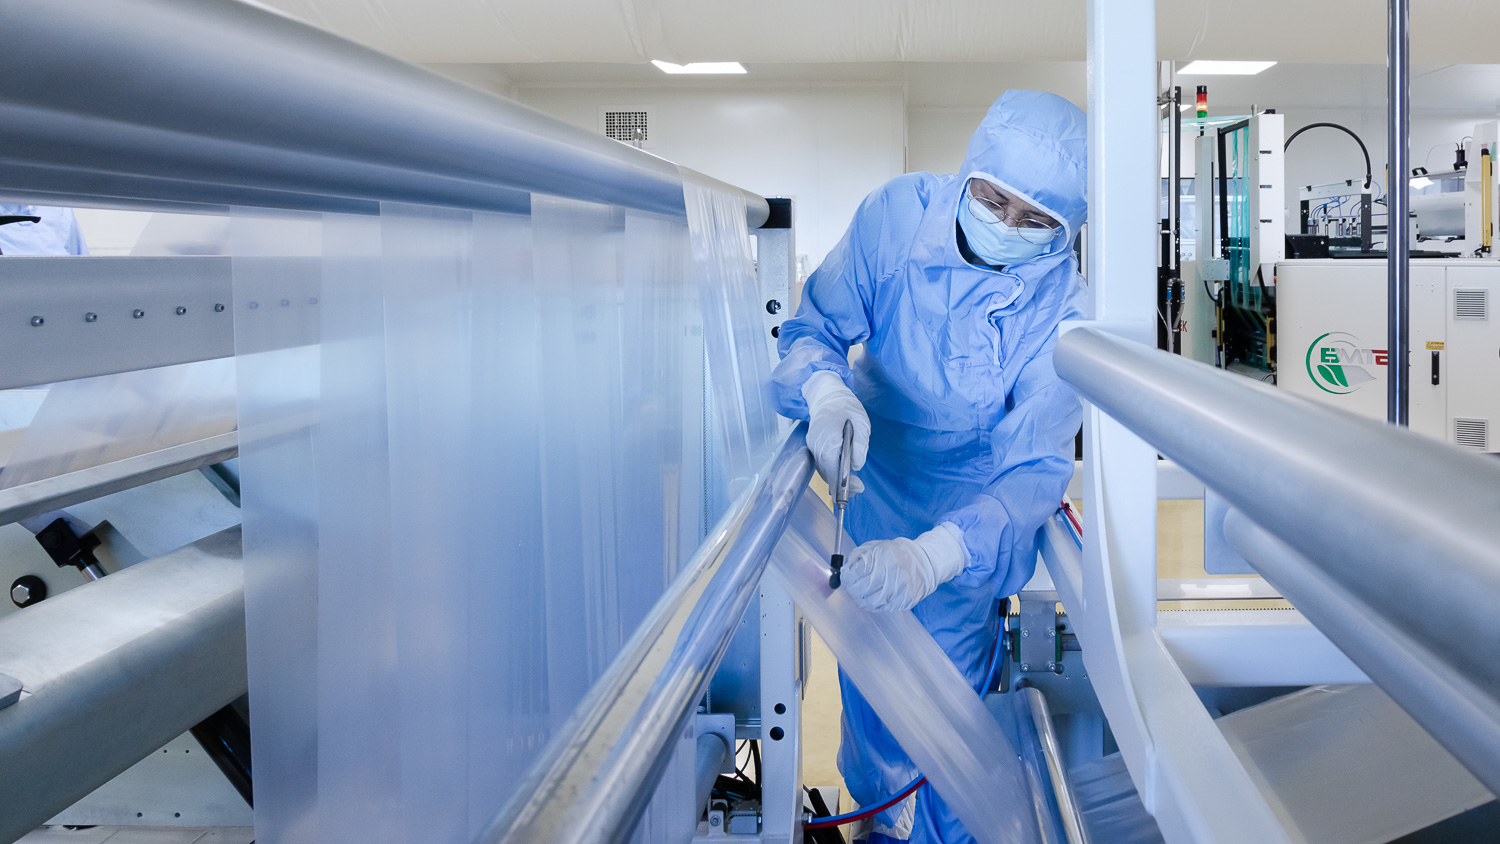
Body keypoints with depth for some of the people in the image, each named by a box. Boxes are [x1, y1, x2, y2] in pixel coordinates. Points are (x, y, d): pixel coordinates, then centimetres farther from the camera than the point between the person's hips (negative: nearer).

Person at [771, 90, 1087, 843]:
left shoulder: (1061, 307, -26)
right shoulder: (899, 211, -21)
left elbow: (1035, 466, -31)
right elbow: (814, 327, -14)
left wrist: (933, 557, -49)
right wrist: (826, 391, -39)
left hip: (970, 512, -2)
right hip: (873, 480, 2)